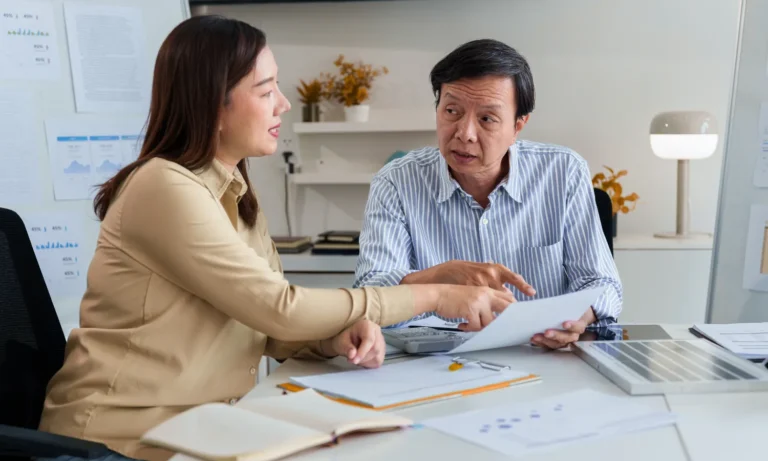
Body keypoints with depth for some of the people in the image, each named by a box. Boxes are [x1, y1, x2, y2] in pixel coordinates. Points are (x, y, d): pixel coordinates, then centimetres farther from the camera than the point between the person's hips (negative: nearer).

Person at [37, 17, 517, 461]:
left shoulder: (238, 194, 6)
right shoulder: (165, 188, -20)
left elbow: (271, 325, 3)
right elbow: (280, 309, -24)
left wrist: (339, 337, -17)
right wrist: (434, 297, -20)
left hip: (204, 420, 7)